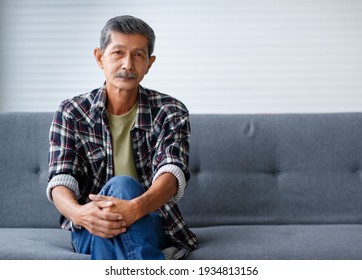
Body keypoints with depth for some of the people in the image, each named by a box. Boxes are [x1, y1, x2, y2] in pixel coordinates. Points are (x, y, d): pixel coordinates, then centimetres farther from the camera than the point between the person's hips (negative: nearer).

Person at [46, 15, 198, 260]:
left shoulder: (170, 111, 0)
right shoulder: (71, 113, 3)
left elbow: (174, 171, -17)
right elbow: (60, 179, -9)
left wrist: (135, 208, -41)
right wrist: (78, 213, -36)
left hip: (153, 225, 0)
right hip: (89, 232, 0)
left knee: (122, 185, -34)